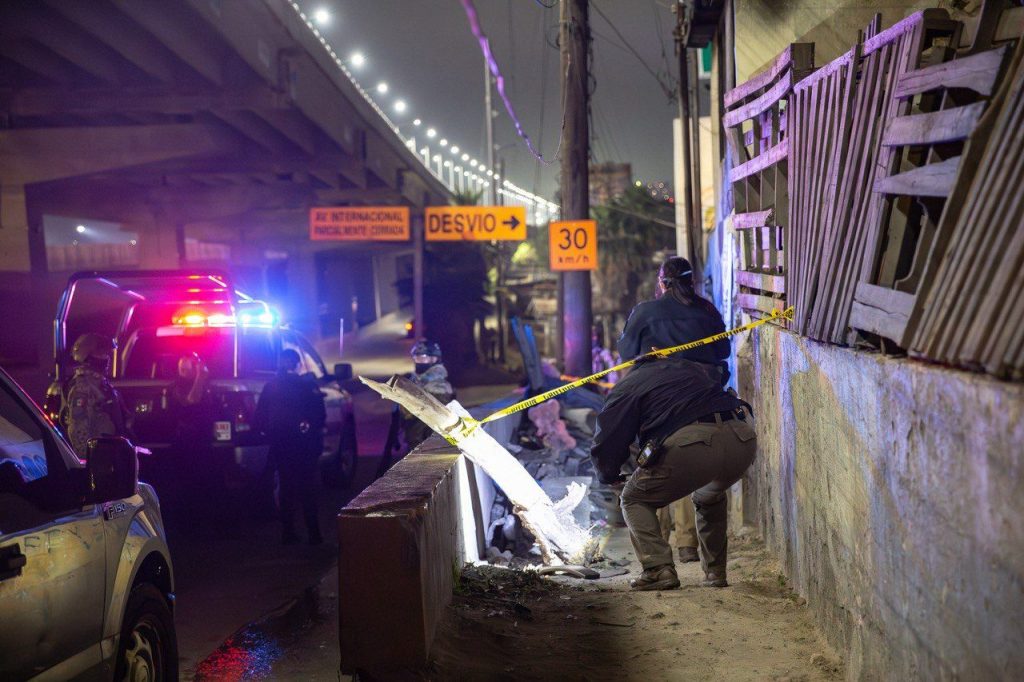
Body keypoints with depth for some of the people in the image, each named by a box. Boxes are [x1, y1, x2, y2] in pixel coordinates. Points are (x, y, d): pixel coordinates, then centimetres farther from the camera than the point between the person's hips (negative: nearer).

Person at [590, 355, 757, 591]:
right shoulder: (695, 368, 37)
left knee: (635, 499, 17)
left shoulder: (627, 386, 22)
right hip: (743, 440, 6)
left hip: (691, 443, -5)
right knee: (709, 496, 37)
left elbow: (607, 440, 17)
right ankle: (715, 573, 29)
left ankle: (659, 570, 0)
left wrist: (609, 476, 36)